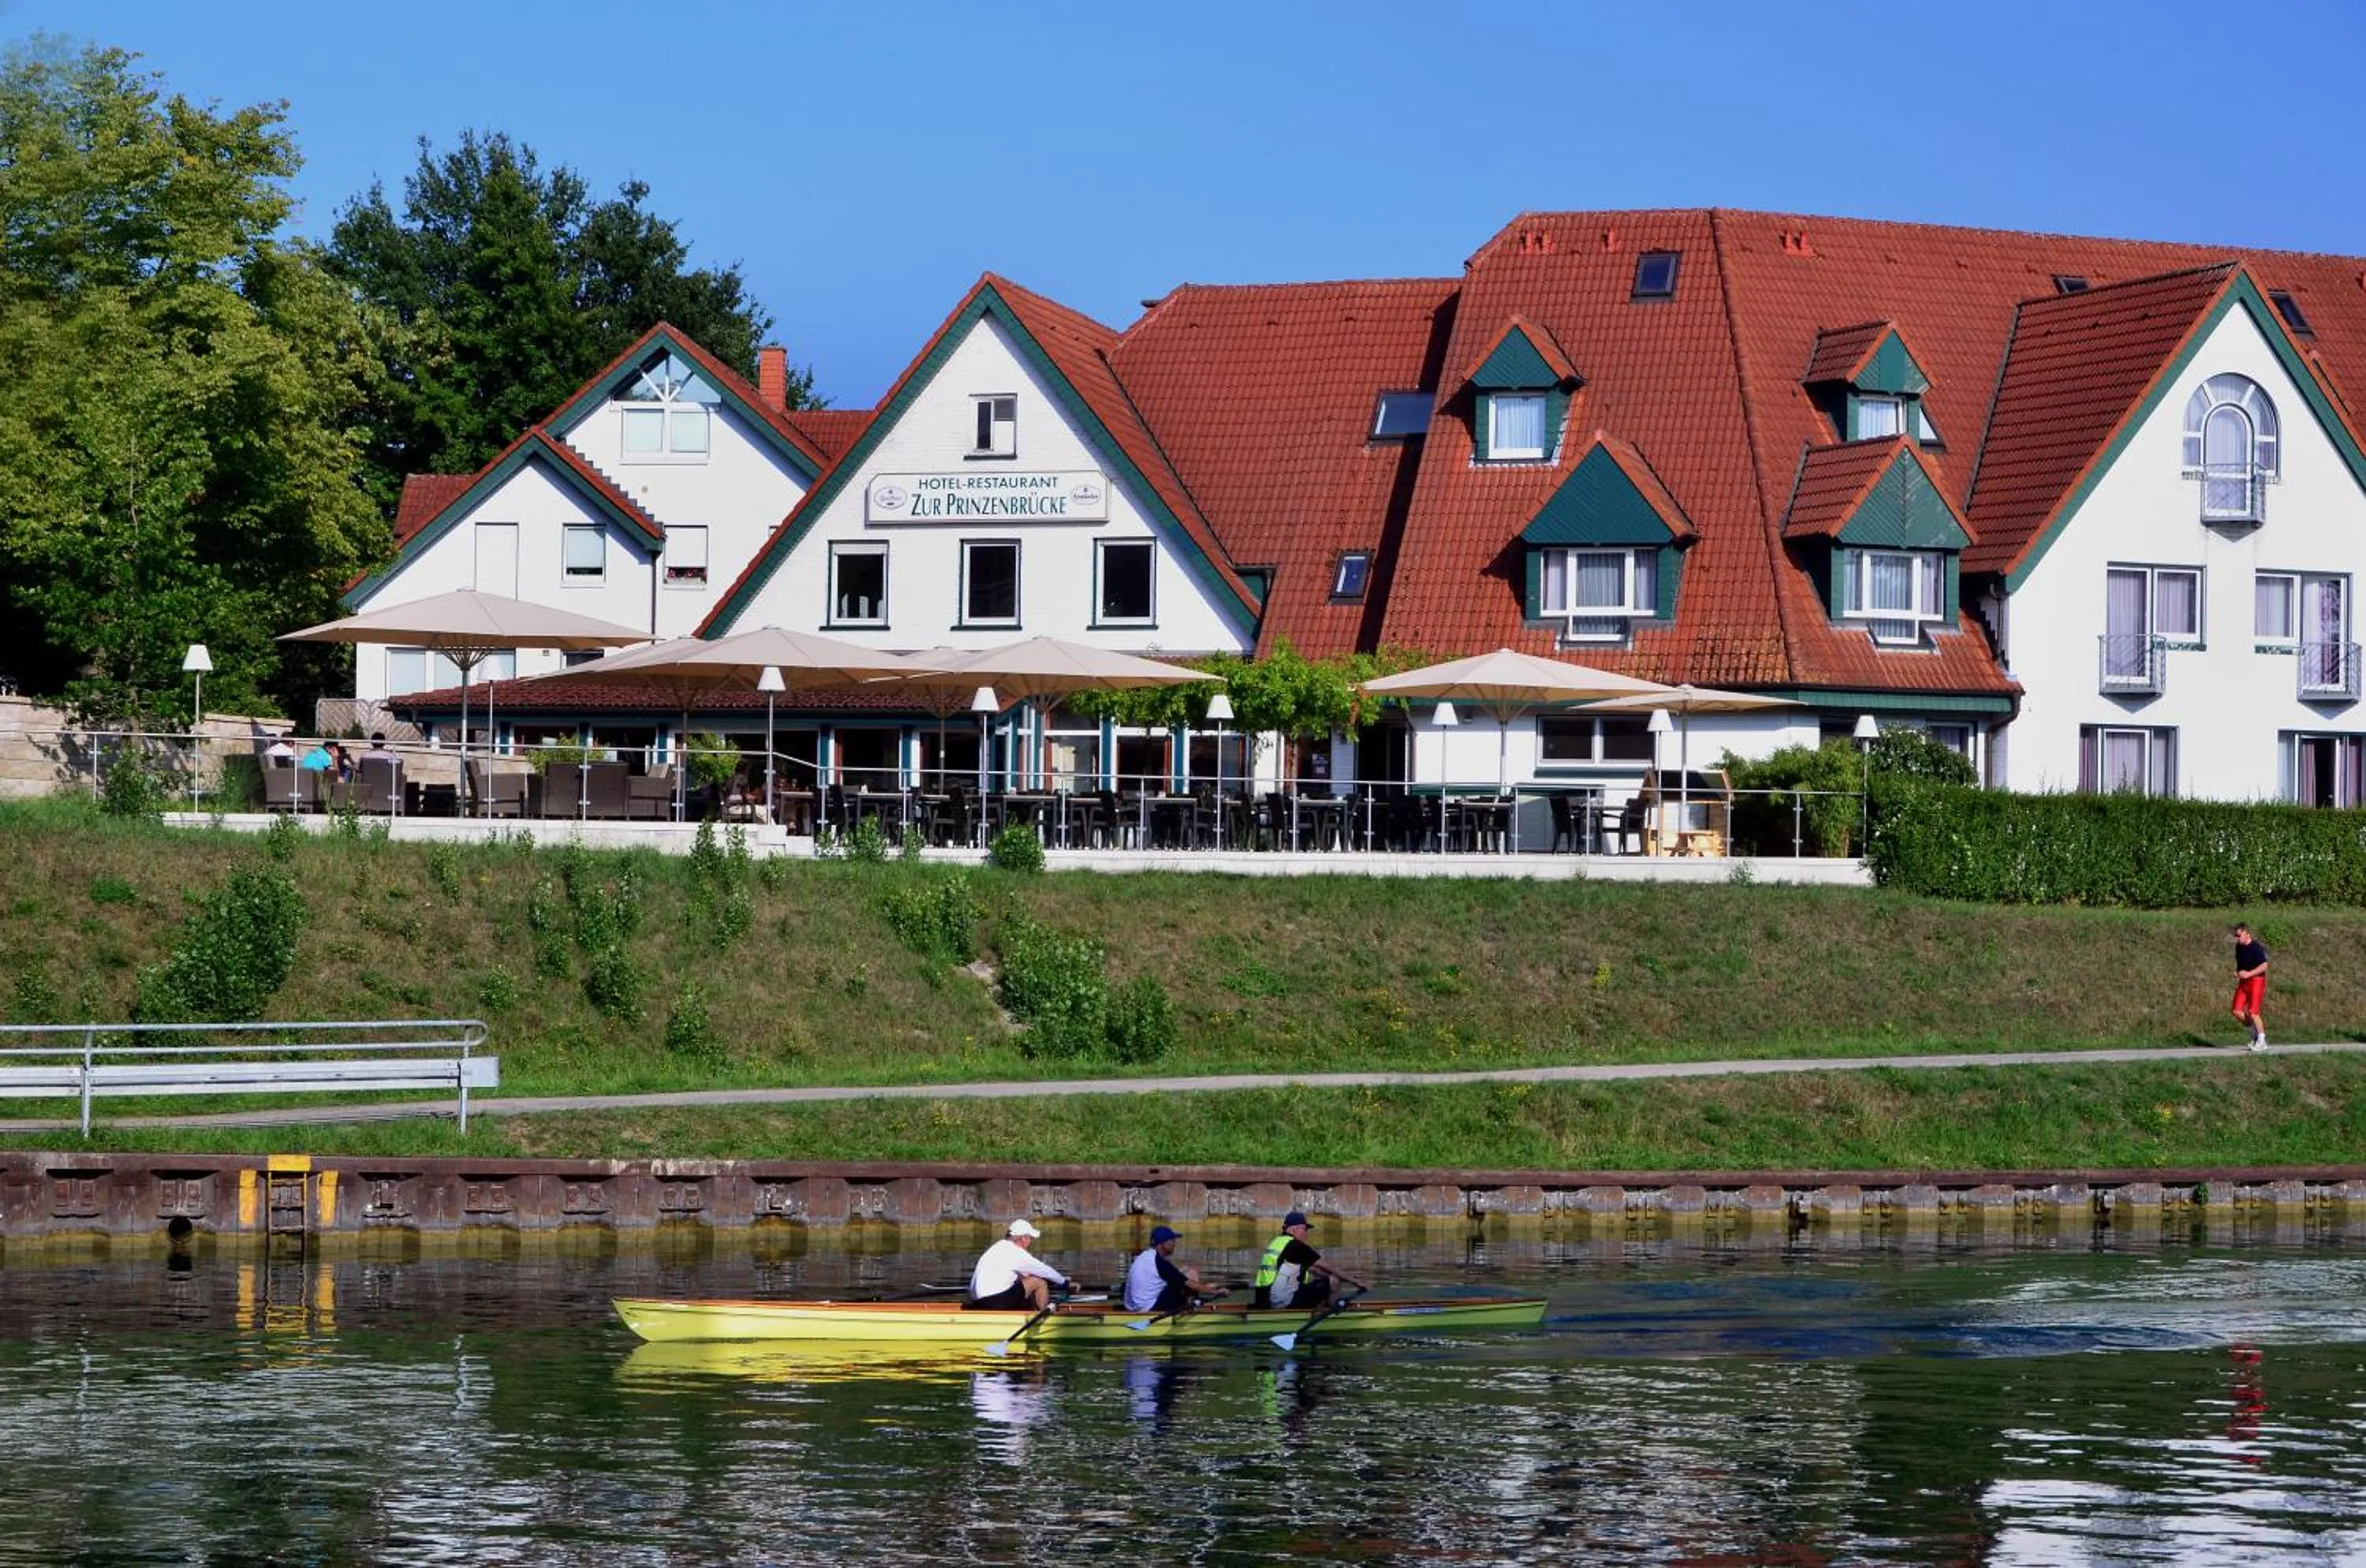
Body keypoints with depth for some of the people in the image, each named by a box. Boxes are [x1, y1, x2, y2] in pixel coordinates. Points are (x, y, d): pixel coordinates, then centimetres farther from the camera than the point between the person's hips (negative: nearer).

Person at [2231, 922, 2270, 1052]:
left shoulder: (2256, 948, -15)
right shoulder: (2239, 947, 10)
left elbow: (2264, 966, -18)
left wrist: (2248, 974, -23)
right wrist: (2237, 973, 5)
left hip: (2256, 981, -8)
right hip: (2243, 982, 8)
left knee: (2253, 1012, -10)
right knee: (2237, 1012, -1)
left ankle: (2262, 1041, 4)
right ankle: (2254, 1030, 20)